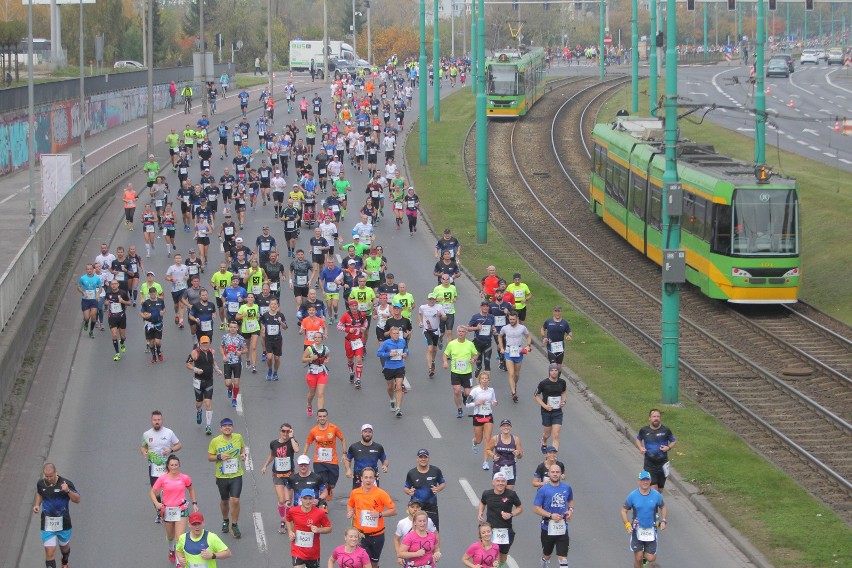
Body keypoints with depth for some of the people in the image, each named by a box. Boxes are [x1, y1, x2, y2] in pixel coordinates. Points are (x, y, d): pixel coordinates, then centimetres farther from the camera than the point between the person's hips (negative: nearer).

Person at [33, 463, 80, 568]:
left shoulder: (65, 483, -17)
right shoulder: (41, 483, -6)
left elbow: (77, 500, -14)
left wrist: (68, 491, -31)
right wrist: (37, 505, 0)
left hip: (63, 524, 0)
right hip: (47, 525, 0)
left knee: (64, 547, 24)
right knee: (49, 553, -9)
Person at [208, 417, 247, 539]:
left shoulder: (238, 437, -2)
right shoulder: (215, 441, -9)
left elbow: (242, 447, 19)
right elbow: (209, 457, -2)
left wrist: (243, 454, -3)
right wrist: (219, 457, -20)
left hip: (236, 475, 0)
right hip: (222, 476, 0)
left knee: (235, 500, -9)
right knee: (224, 501, 14)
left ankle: (235, 525, 7)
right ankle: (225, 520, 41)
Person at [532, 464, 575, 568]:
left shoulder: (567, 488, 3)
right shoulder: (543, 490, -8)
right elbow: (536, 508, -9)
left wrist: (571, 510, 1)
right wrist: (551, 515, -21)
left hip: (562, 528, 1)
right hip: (548, 528, -1)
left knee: (563, 557, -7)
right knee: (547, 555, 19)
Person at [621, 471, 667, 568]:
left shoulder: (656, 495, -7)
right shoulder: (633, 496, -10)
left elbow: (662, 507, 11)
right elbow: (624, 511, -1)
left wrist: (663, 521, -2)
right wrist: (627, 525, -14)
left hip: (651, 530, 1)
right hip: (637, 530, -1)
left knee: (651, 558, -2)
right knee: (638, 558, 0)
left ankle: (645, 555, 34)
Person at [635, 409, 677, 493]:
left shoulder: (665, 430, -4)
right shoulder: (644, 430, -2)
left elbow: (673, 441, 9)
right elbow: (638, 439, 17)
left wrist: (668, 447, -11)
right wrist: (640, 448, -2)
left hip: (662, 464, 1)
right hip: (649, 464, -1)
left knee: (660, 489, 11)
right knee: (654, 488, -13)